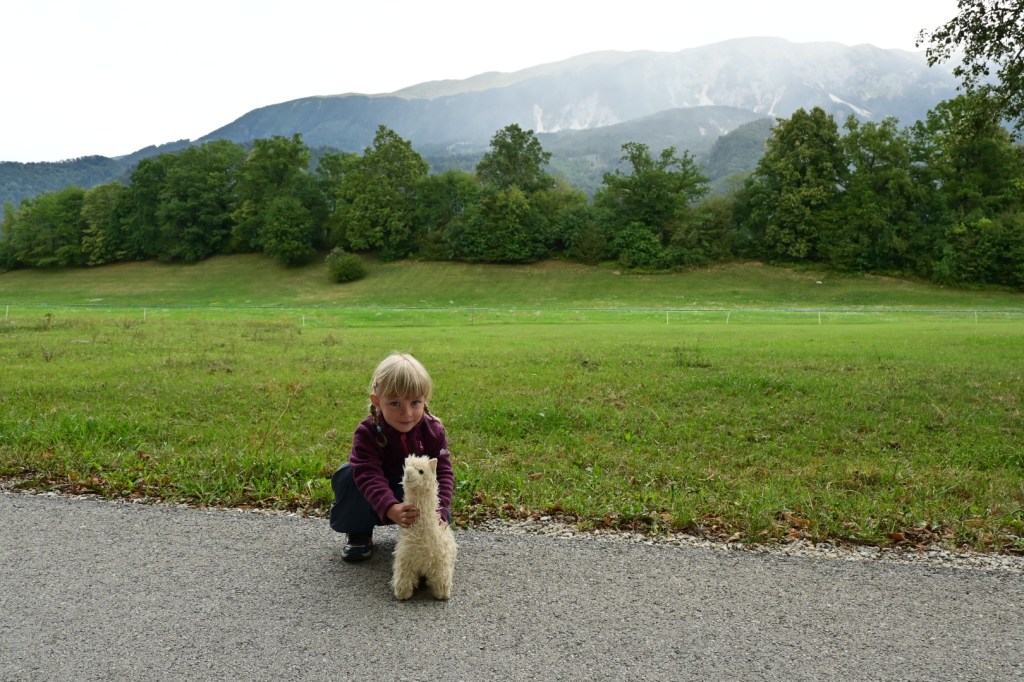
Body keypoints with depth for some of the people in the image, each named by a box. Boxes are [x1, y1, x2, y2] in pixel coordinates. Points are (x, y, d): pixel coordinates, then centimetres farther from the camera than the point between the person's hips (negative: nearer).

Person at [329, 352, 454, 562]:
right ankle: (358, 531, -7)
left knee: (443, 515, -28)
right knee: (349, 475, -30)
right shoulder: (367, 432, -29)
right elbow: (369, 476, -41)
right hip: (376, 502, -1)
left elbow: (443, 471, -24)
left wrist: (438, 510, -42)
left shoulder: (434, 430, -20)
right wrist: (392, 509, -60)